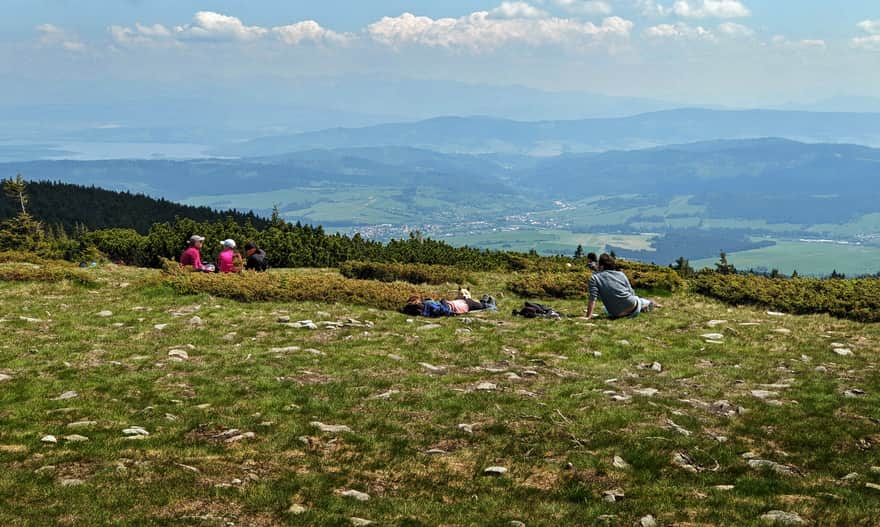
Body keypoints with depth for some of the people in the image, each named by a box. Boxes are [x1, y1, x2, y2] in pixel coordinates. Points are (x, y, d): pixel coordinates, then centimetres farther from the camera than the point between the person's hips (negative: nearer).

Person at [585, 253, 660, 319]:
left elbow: (593, 299, -13)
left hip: (617, 314, -1)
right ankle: (649, 304, 55)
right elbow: (631, 292, 13)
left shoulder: (595, 278, -3)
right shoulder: (621, 274, 6)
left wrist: (589, 316, -15)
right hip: (632, 306, 1)